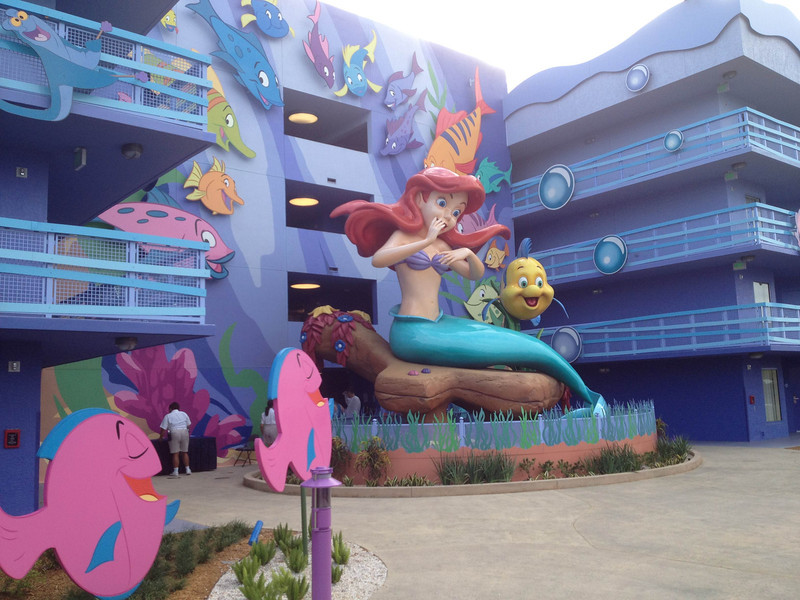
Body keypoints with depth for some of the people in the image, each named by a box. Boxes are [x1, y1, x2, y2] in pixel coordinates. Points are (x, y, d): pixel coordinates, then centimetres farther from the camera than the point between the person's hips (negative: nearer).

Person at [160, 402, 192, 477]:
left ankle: (175, 471, -2)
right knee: (184, 452, 13)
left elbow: (163, 429, 1)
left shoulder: (168, 416, 5)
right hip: (185, 432, 3)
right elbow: (188, 425, 15)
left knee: (175, 454, 0)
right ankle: (187, 469, 15)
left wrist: (161, 437, 11)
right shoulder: (184, 414, 14)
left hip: (174, 434, -3)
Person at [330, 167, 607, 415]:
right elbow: (378, 259, -24)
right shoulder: (404, 235, -3)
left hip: (438, 324, 9)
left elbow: (475, 274, 20)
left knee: (526, 342, 1)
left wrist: (468, 254, -2)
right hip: (413, 333, -9)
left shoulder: (443, 247, 16)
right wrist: (426, 241, -26)